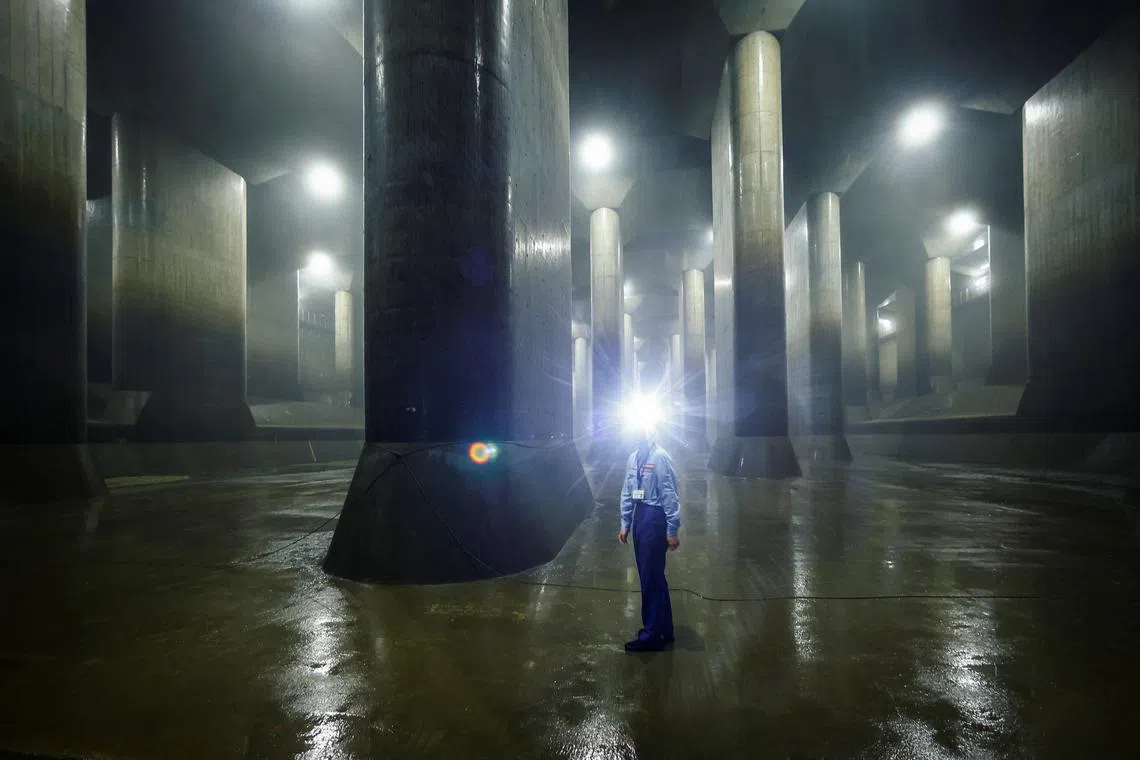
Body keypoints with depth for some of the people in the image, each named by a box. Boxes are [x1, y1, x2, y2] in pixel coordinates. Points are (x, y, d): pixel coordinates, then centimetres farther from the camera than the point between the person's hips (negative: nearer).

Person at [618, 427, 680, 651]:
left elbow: (670, 494, -16)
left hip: (655, 517, -8)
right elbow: (627, 493, 13)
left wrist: (672, 531, -16)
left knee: (651, 577, 0)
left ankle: (652, 635, 14)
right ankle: (663, 629, 32)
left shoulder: (660, 457, -15)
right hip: (639, 516, 8)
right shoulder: (633, 458, 9)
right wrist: (625, 524, 14)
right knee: (653, 576, 17)